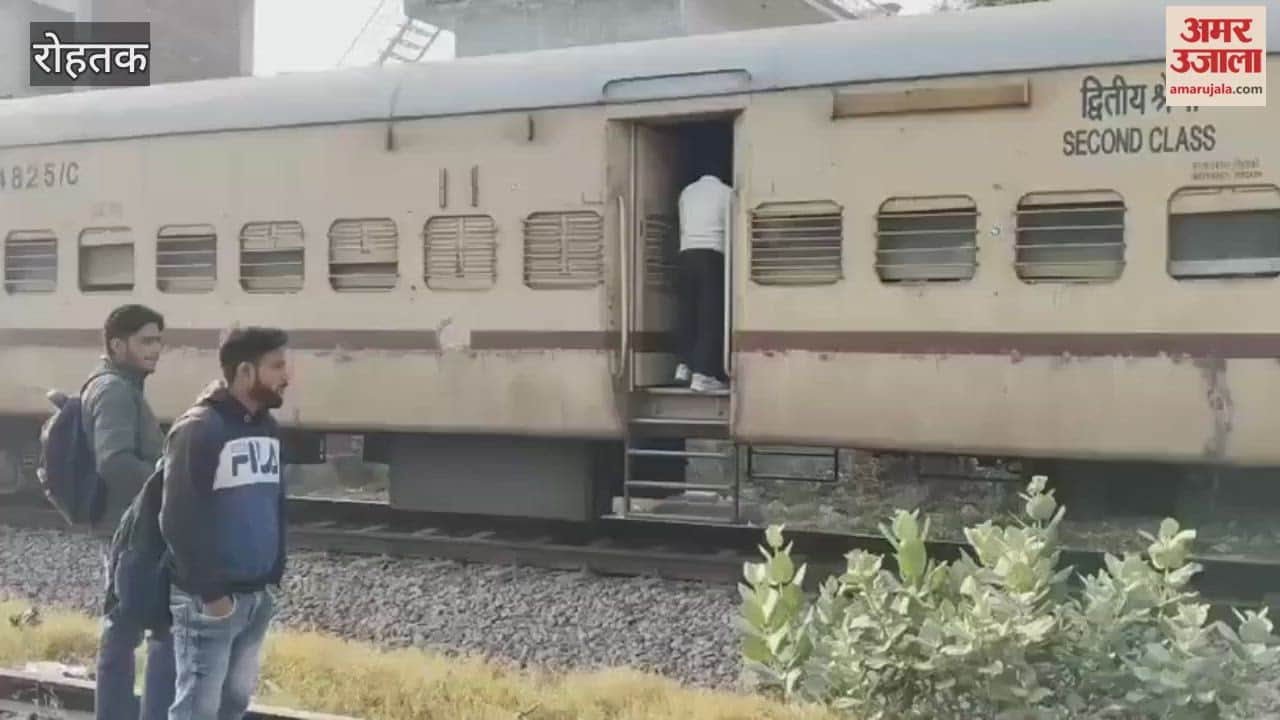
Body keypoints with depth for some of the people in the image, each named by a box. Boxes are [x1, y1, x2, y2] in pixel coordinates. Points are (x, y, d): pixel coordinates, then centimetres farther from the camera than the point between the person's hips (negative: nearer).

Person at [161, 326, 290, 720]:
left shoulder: (268, 427, 10)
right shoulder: (198, 429, -15)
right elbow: (178, 521, -17)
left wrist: (273, 576, 13)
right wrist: (209, 592, -15)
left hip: (257, 596, 7)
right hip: (208, 599, -7)